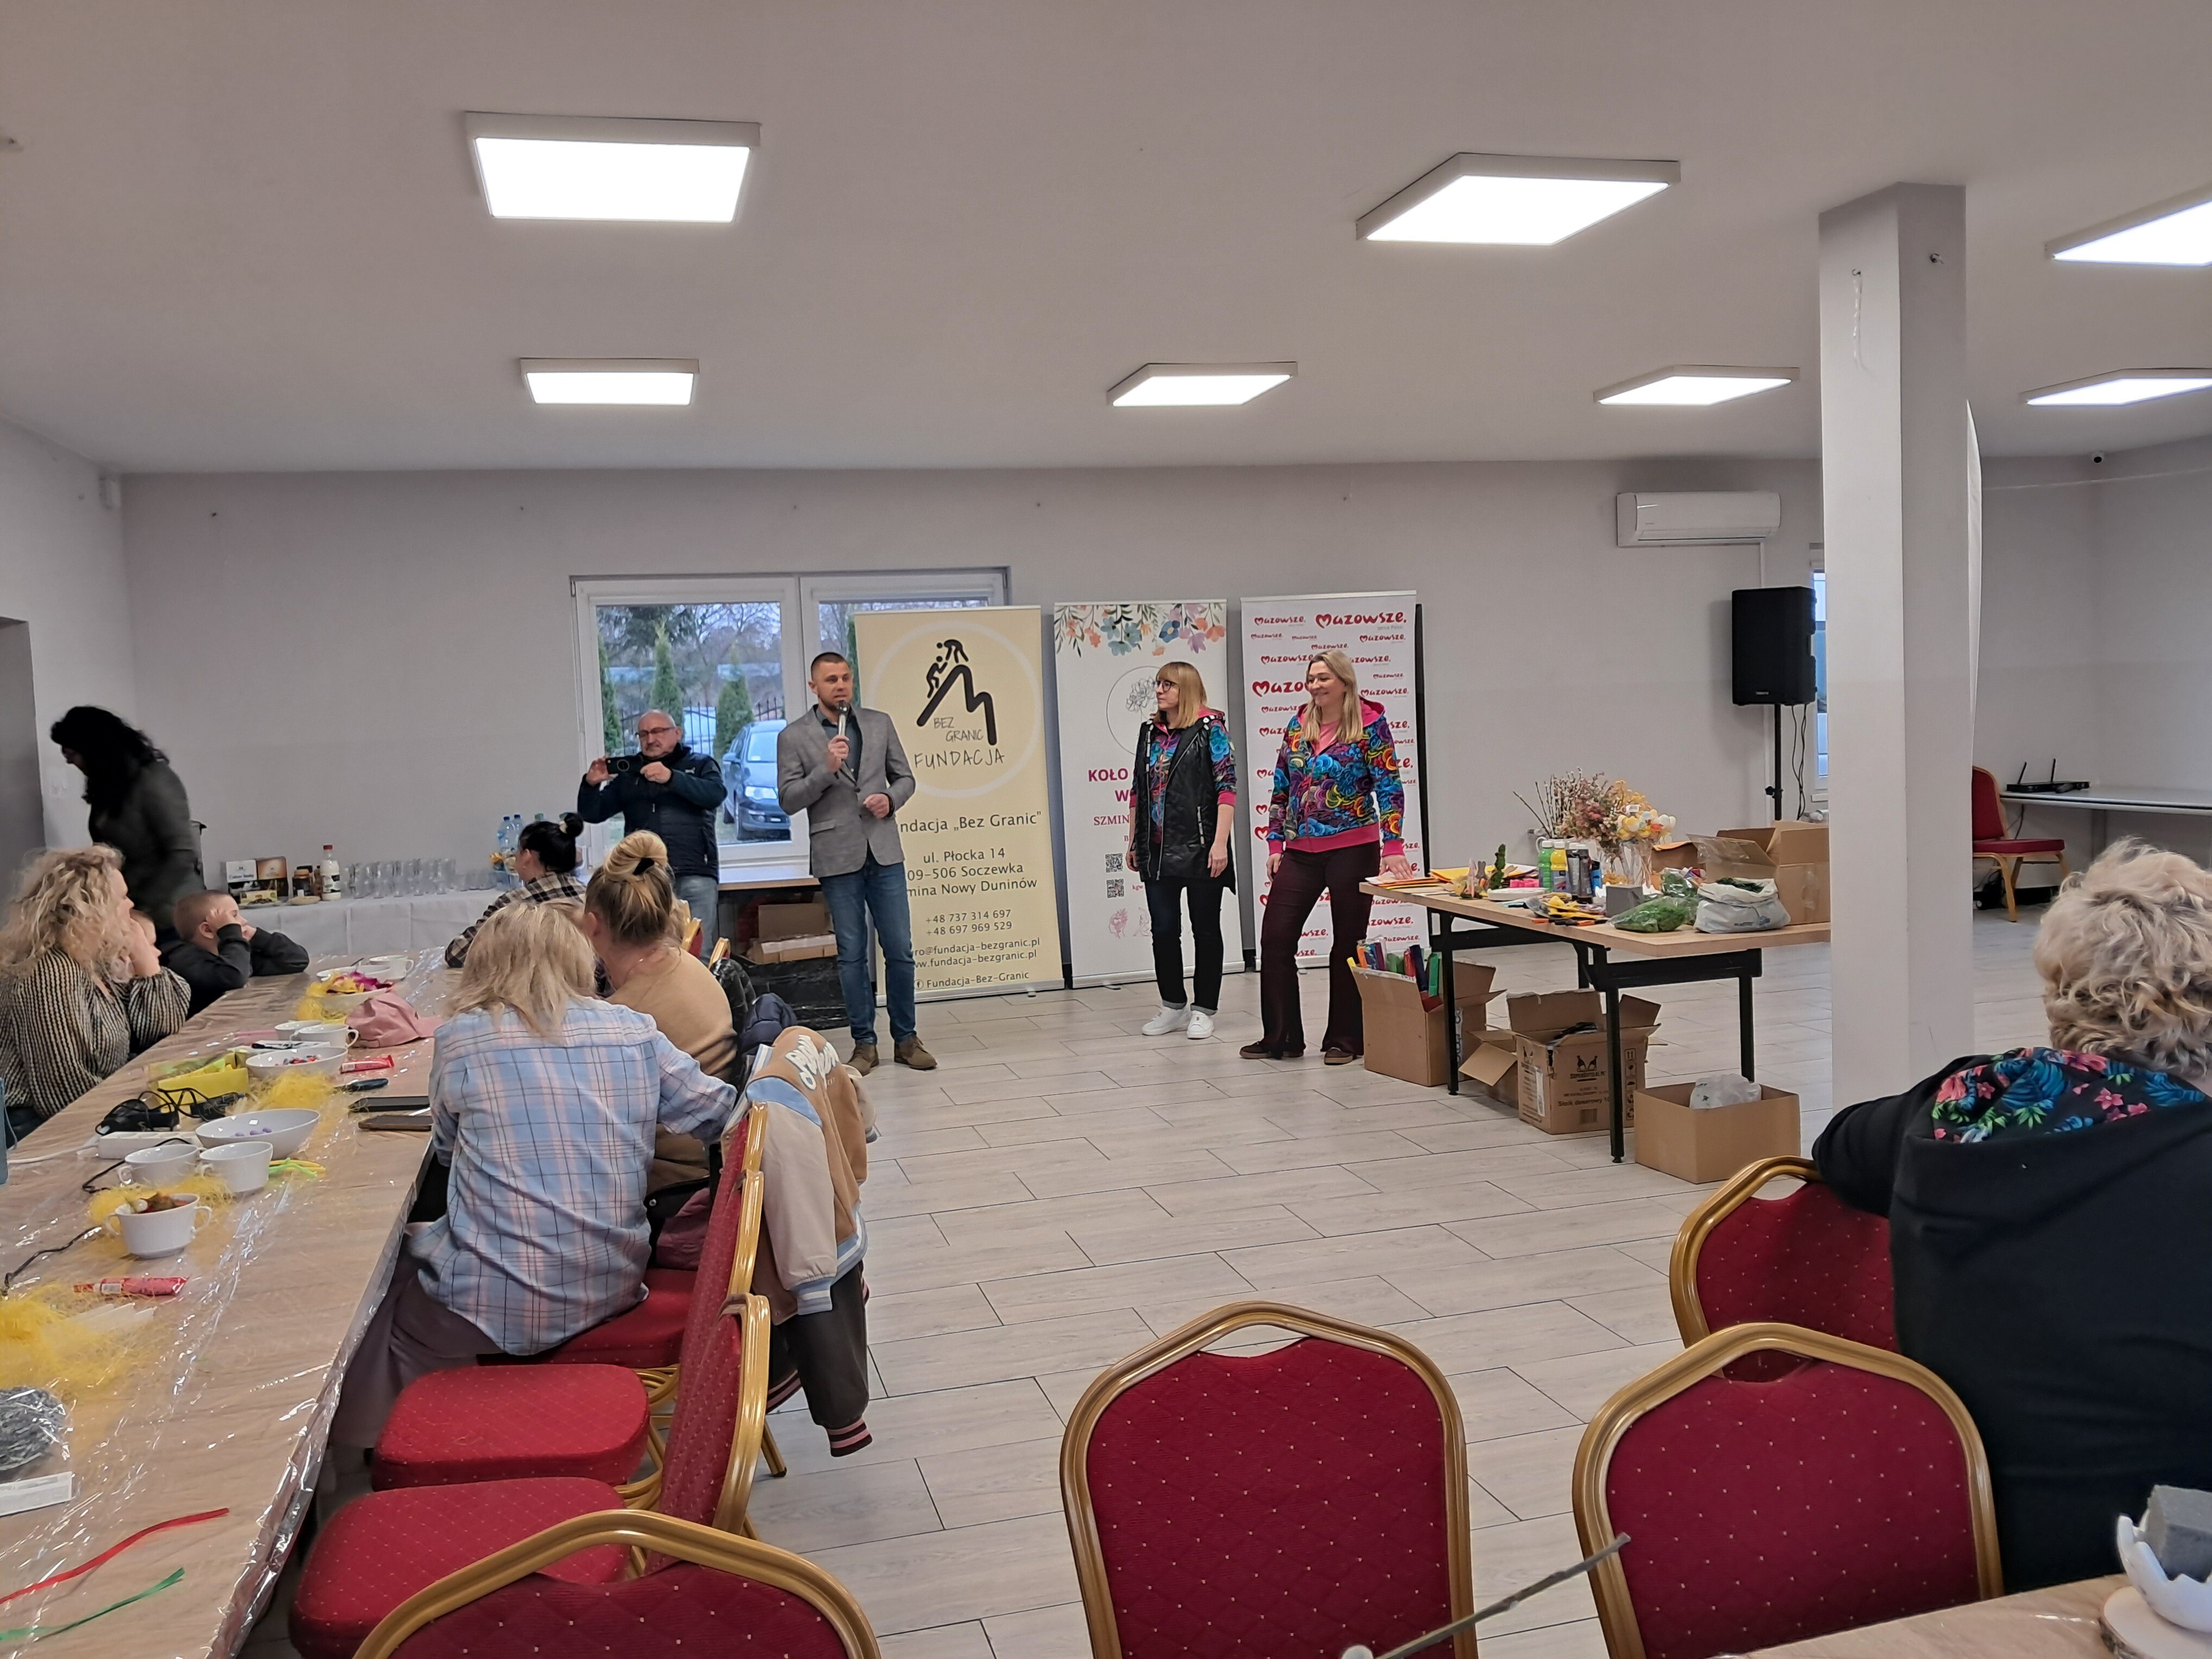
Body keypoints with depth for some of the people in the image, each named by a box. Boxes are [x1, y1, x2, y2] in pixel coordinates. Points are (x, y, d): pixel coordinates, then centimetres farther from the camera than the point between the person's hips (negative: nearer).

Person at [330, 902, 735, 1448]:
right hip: (613, 1294, 4)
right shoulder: (634, 1032, -1)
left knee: (386, 1274, 25)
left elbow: (446, 1150, 10)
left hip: (496, 1305, -4)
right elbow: (719, 1112, 6)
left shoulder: (460, 1039, -5)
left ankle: (376, 1450, 38)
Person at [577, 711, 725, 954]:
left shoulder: (700, 765, 13)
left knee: (698, 953, -10)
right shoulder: (627, 774, 20)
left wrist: (671, 777, -20)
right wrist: (591, 784, -4)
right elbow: (592, 814, 16)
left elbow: (716, 794, -8)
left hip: (695, 875, -2)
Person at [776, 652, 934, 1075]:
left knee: (900, 949, 3)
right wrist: (826, 768, -17)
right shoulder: (793, 736, 0)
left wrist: (890, 798, -7)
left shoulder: (879, 723, 8)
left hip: (884, 852, 2)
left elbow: (905, 777, 14)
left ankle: (906, 1038, 15)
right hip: (837, 857, -2)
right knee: (852, 954, 4)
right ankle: (864, 1044, 14)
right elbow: (788, 799, -4)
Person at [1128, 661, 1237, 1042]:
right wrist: (1133, 841, 14)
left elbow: (1227, 786, -11)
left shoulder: (1210, 729, -5)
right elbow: (1138, 790, 17)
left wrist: (1220, 843, -17)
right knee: (1163, 930, 8)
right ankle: (1173, 1006, 21)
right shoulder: (1151, 733, 12)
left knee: (1205, 929, 5)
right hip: (1157, 850, 6)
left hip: (1199, 848, -5)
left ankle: (1204, 1009, 15)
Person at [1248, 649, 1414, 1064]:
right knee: (1275, 937, 0)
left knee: (1348, 944, 4)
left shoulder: (1370, 725, -6)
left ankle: (1345, 1039, 16)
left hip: (1352, 851, -5)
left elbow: (1389, 787, -10)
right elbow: (1281, 788, 13)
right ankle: (1280, 1037, 12)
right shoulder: (1298, 725, 8)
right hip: (1301, 852, 5)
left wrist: (1393, 847, -17)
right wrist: (1276, 844, 8)